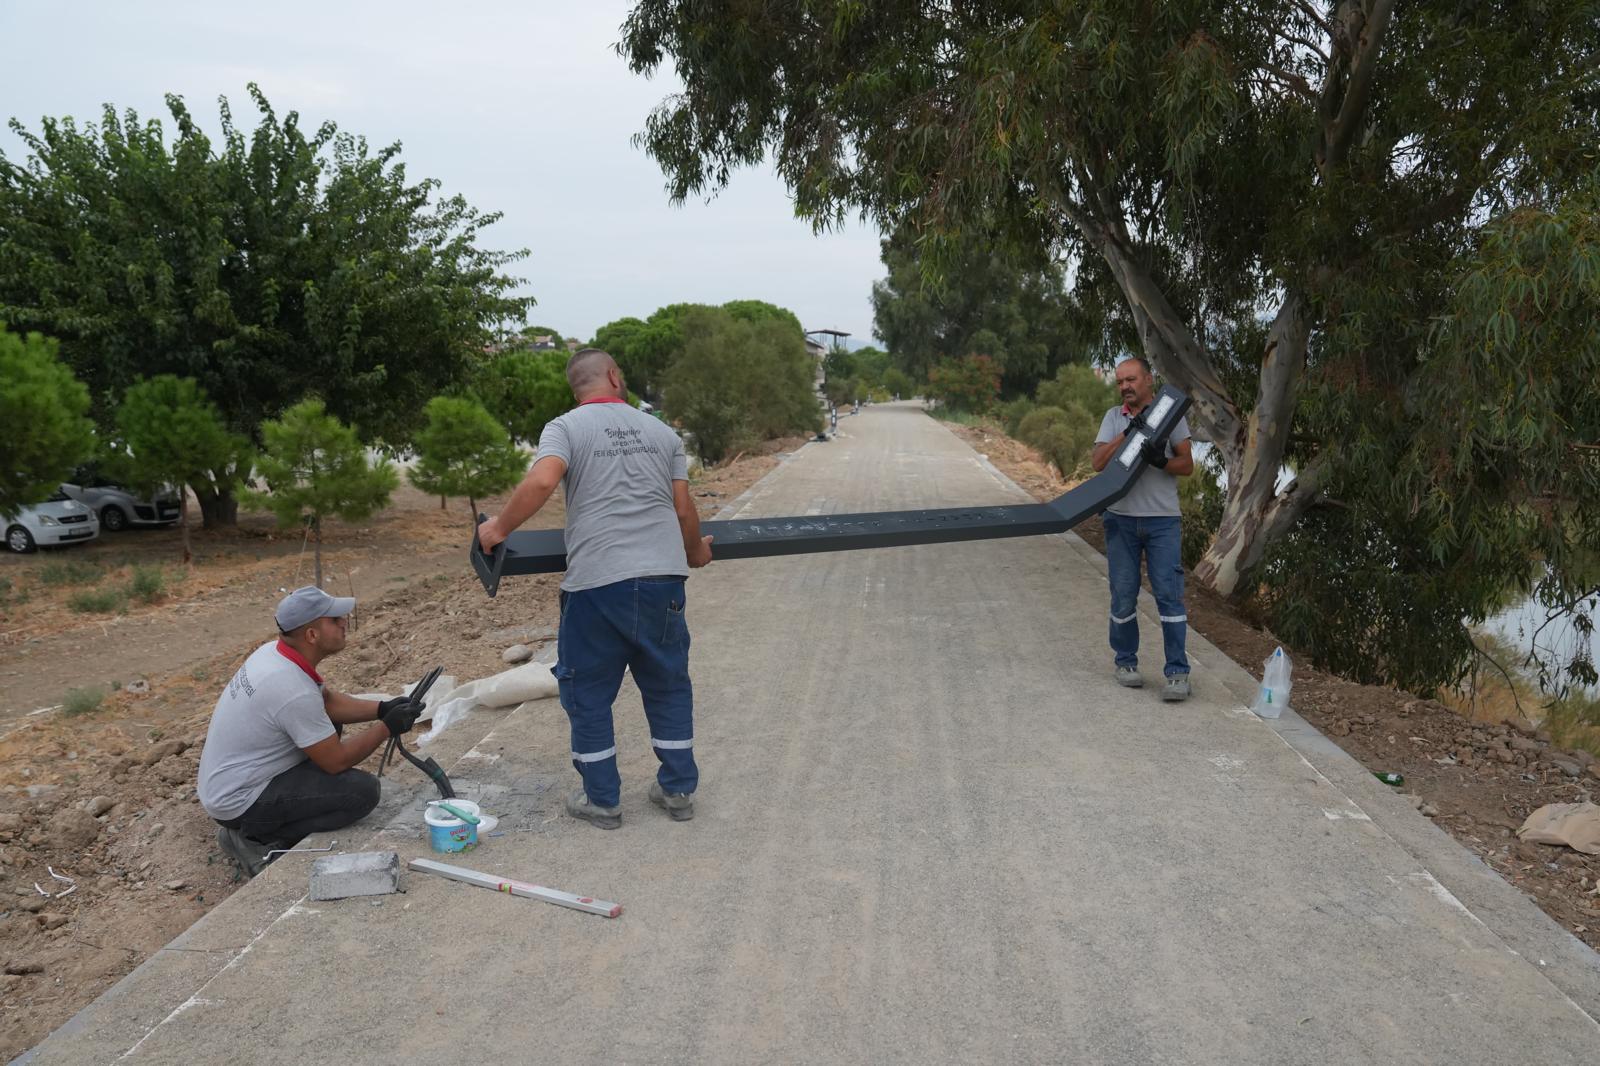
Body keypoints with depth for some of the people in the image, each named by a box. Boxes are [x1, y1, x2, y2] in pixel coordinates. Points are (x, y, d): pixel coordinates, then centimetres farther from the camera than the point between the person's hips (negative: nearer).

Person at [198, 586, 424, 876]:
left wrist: (382, 708, 0)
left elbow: (328, 701, 12)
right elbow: (336, 761, -19)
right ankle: (257, 840, -5)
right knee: (363, 790, -16)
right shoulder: (295, 692, -30)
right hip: (237, 803, -9)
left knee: (329, 723, 19)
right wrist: (388, 727, -9)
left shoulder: (274, 652, -3)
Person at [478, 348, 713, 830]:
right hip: (663, 577, 4)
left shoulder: (566, 428, 1)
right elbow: (684, 509, 9)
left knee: (588, 692, 13)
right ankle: (678, 790, 27)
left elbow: (541, 481, -18)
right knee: (667, 685, 18)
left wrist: (498, 528, -6)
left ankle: (602, 799, 21)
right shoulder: (661, 432, 12)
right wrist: (695, 551, 27)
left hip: (597, 581, -3)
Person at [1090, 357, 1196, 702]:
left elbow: (1187, 465, 2)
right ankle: (1126, 662, 22)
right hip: (1121, 519, 2)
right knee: (1123, 595, 6)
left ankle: (1177, 673, -1)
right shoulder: (1113, 418, 8)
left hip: (1162, 520, -2)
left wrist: (1161, 461, -19)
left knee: (1169, 594, -5)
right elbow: (1098, 462, -4)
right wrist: (1128, 432, -15)